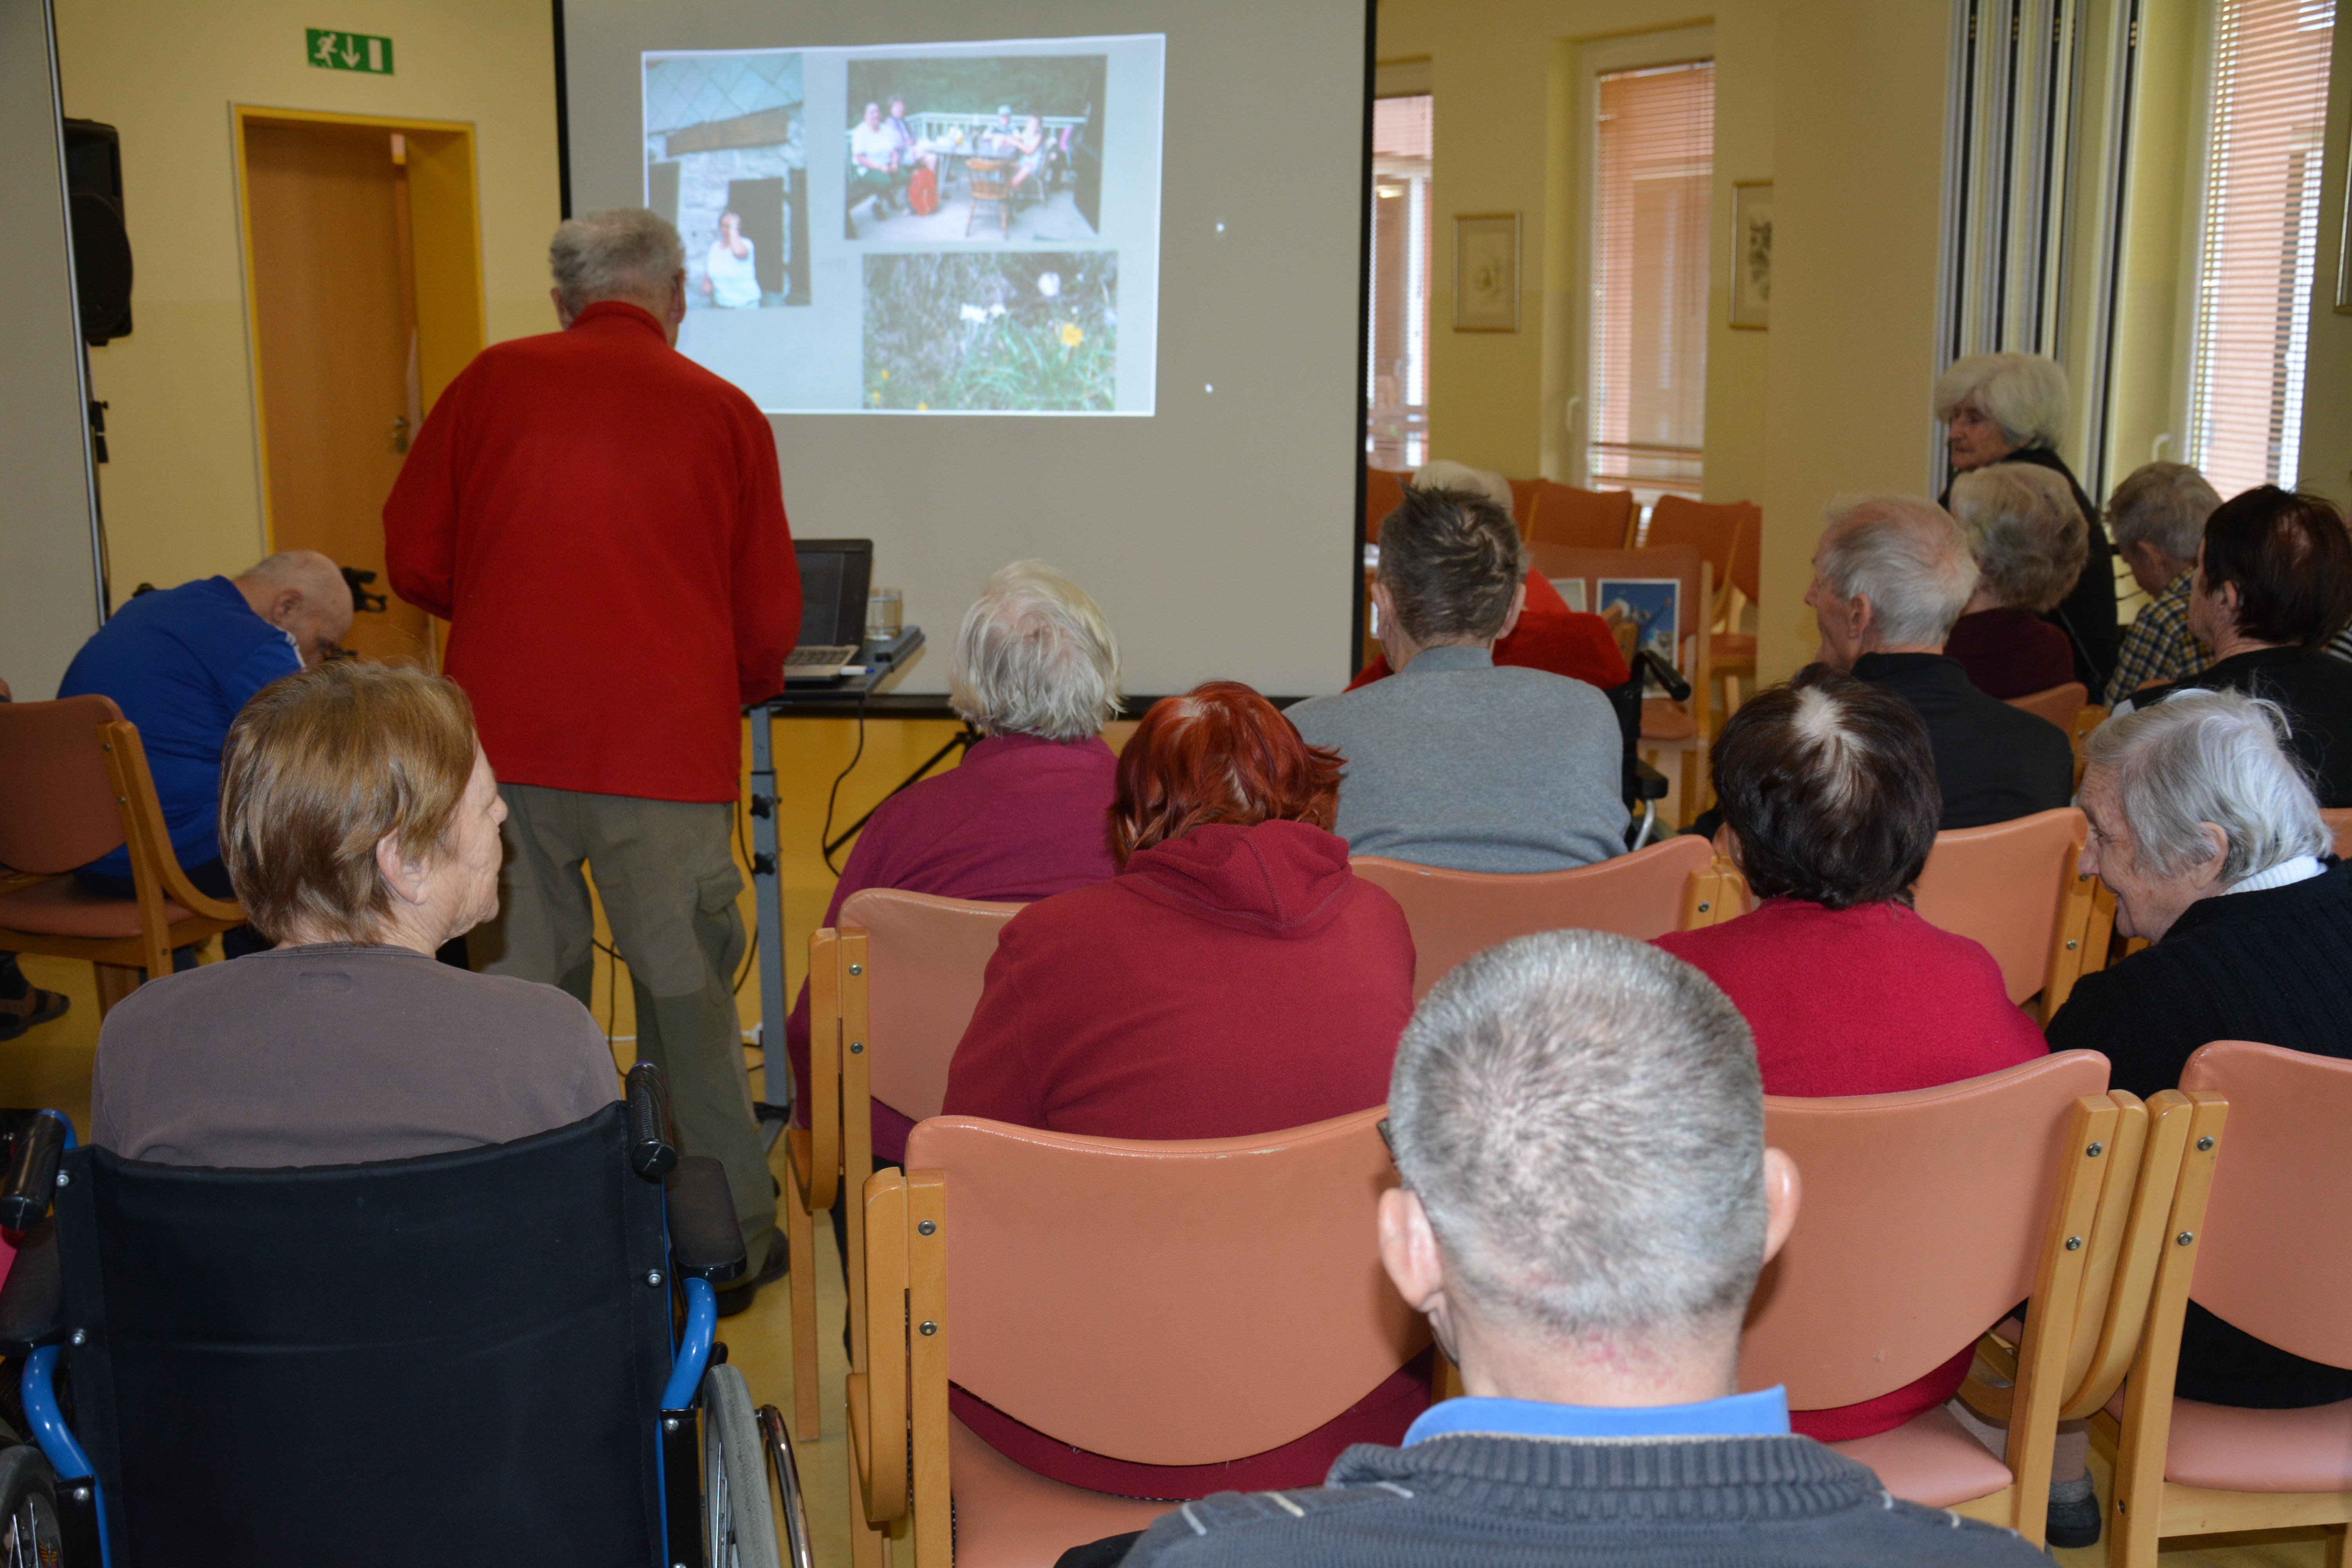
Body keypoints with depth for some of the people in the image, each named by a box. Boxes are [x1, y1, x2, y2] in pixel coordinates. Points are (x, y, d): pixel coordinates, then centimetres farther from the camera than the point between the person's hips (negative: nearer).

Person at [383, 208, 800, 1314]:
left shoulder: (493, 383, 8)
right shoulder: (725, 413, 5)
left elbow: (414, 562, 9)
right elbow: (770, 620, 6)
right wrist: (733, 693, 26)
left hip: (501, 736, 2)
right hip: (663, 744, -1)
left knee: (521, 985, 14)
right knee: (687, 994, 10)